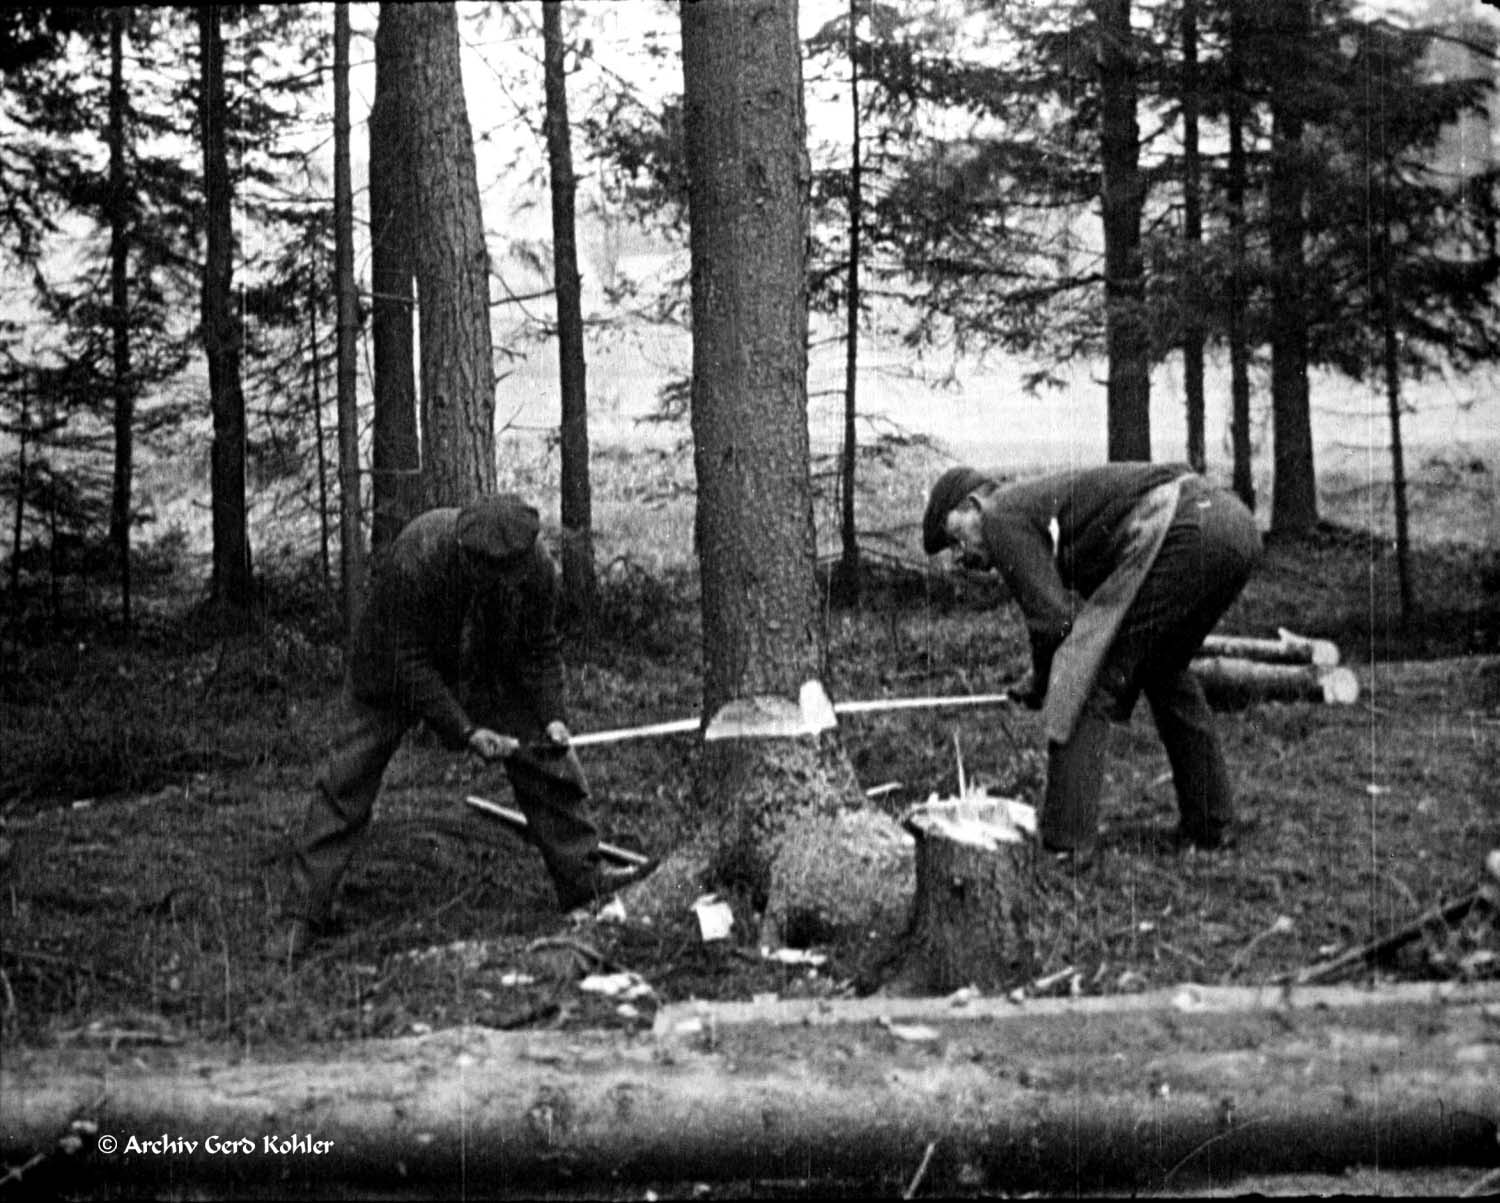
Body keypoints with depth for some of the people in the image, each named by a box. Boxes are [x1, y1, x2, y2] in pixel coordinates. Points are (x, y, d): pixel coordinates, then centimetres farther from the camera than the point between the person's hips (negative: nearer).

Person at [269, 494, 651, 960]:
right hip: (397, 667, -4)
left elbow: (540, 647, -9)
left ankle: (581, 876, 7)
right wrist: (464, 731, -34)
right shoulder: (411, 559, -39)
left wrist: (552, 716, -23)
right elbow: (408, 662, -31)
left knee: (548, 757, -6)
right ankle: (305, 914, -7)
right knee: (349, 777, -10)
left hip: (489, 667, 4)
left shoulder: (536, 567, -26)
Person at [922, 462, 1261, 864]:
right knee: (1165, 672, 29)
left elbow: (1052, 618, -4)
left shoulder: (1003, 517, 4)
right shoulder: (1045, 499, 32)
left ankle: (1064, 842, -5)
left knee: (1085, 682, -2)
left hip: (1184, 530, -10)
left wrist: (1040, 683, 13)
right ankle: (1210, 824, 34)